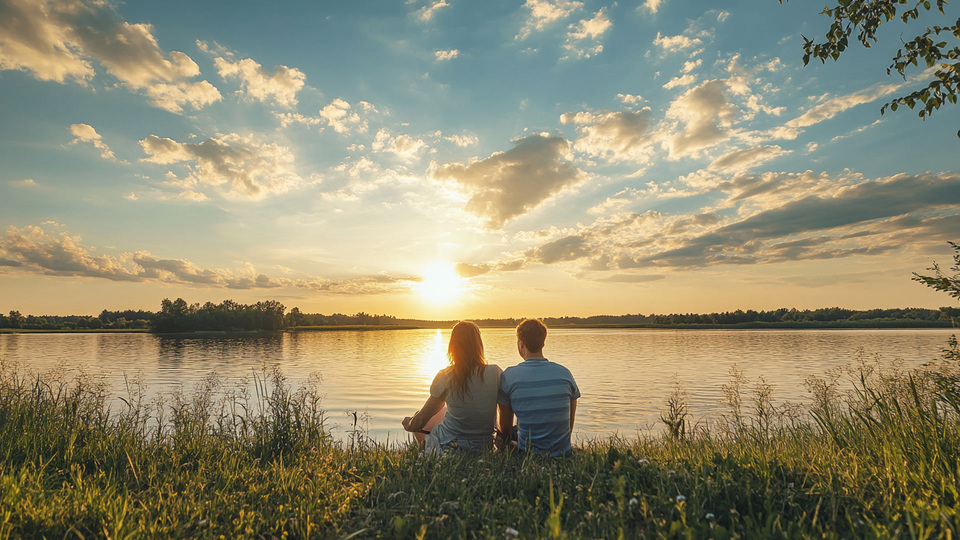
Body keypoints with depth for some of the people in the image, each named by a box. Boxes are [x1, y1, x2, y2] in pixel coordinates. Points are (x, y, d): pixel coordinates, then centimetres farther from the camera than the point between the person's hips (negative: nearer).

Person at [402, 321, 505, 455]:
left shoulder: (445, 377, -14)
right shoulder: (495, 373, -11)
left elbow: (423, 416, -2)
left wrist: (409, 425, 19)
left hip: (448, 449, -3)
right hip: (484, 447, 3)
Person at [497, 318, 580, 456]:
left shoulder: (508, 376, -10)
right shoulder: (564, 373, -3)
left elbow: (505, 428, 1)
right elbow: (570, 425, 8)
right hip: (563, 453, 4)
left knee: (500, 438, 25)